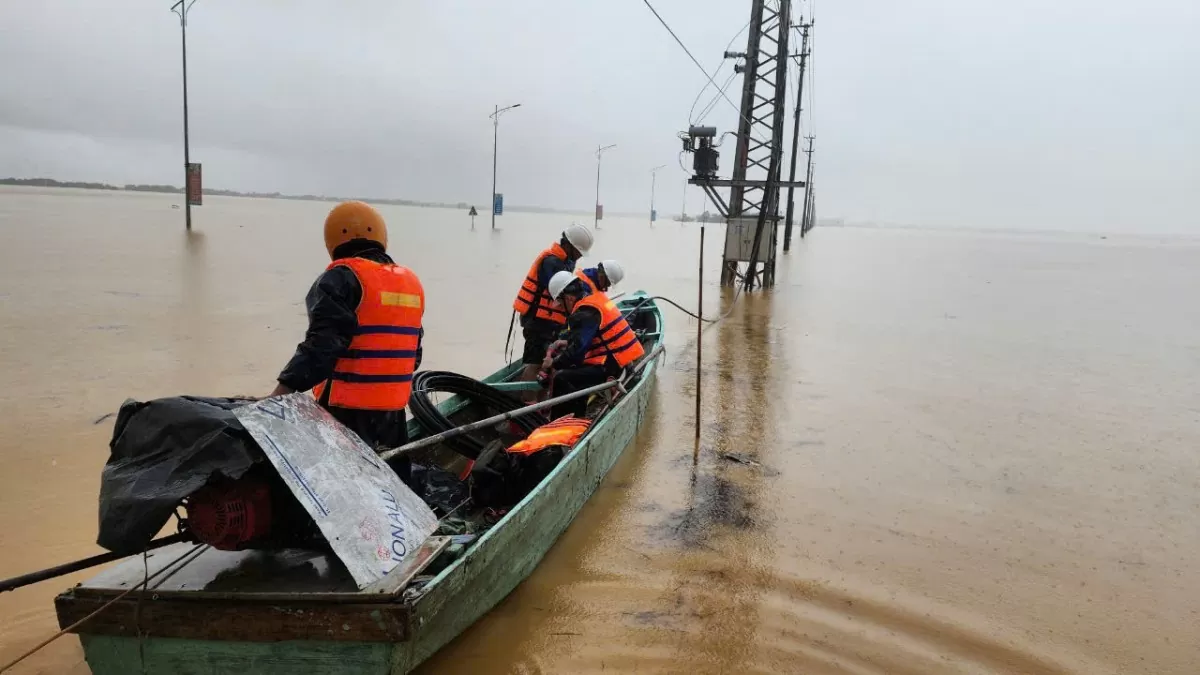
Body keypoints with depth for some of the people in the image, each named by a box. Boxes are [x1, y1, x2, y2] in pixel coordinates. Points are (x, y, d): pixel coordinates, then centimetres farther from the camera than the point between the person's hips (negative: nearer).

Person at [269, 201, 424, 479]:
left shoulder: (342, 278, -10)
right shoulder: (411, 282, 12)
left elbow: (321, 345, -20)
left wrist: (280, 393, -22)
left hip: (349, 408, -7)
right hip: (393, 407, 7)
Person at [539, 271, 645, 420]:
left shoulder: (585, 313, -17)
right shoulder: (597, 298, 12)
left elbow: (577, 351, -21)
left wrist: (553, 363, -7)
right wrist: (567, 343, 18)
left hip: (615, 368, -10)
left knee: (561, 378, -14)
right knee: (575, 370, 23)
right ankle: (576, 417, 24)